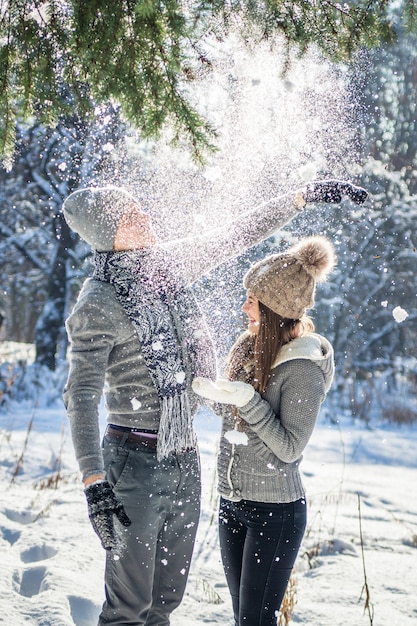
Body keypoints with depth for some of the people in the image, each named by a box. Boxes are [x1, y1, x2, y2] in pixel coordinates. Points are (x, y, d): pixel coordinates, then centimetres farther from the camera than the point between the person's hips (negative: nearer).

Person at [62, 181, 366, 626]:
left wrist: (305, 196, 13)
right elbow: (81, 395, -22)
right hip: (135, 460, -7)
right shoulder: (98, 304, -16)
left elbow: (238, 234, 14)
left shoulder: (168, 264, 4)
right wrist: (94, 483, -31)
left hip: (184, 458, 7)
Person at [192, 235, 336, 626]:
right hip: (232, 504, 8)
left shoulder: (303, 370, -17)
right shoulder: (248, 347, 5)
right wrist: (214, 392, 0)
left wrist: (247, 400, -25)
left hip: (275, 512, -8)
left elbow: (289, 448, -18)